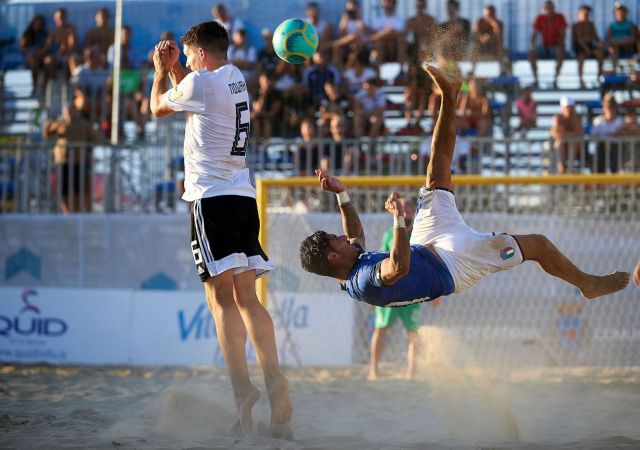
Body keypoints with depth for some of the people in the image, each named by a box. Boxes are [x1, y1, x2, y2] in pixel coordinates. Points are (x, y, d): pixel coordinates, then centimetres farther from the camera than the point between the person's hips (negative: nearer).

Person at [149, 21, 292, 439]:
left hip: (212, 196, -8)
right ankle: (275, 381, 1)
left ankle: (242, 386, -20)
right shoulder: (236, 80, 16)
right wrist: (175, 67, 31)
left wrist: (161, 72, 26)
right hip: (243, 196, 8)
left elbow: (159, 106, 10)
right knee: (247, 296, 9)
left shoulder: (201, 82, -8)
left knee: (222, 296, -12)